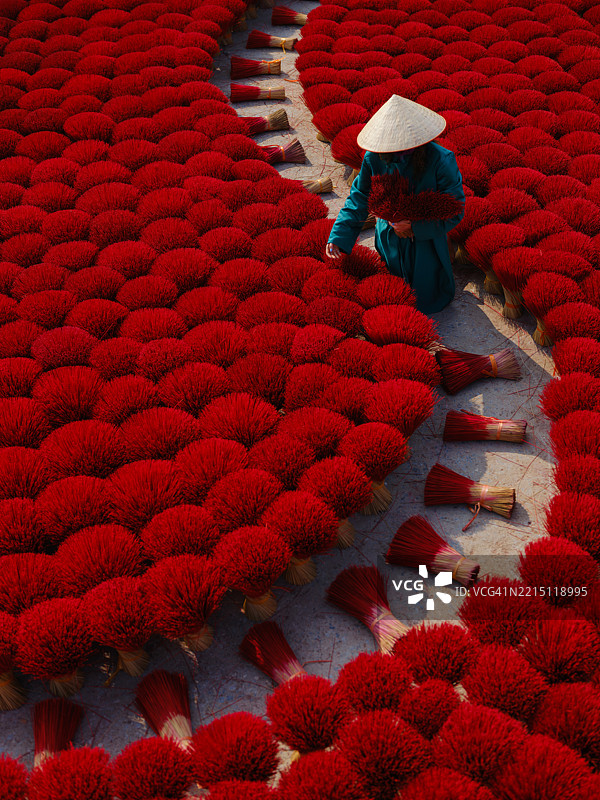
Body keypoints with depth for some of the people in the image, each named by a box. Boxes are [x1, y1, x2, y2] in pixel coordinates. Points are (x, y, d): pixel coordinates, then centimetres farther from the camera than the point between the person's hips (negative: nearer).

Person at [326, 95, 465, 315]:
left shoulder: (440, 161, -25)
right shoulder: (374, 159, -16)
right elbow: (359, 198, -3)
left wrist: (416, 227, -28)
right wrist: (339, 237, -12)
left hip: (425, 243, -2)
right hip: (390, 243, 3)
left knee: (426, 304, 9)